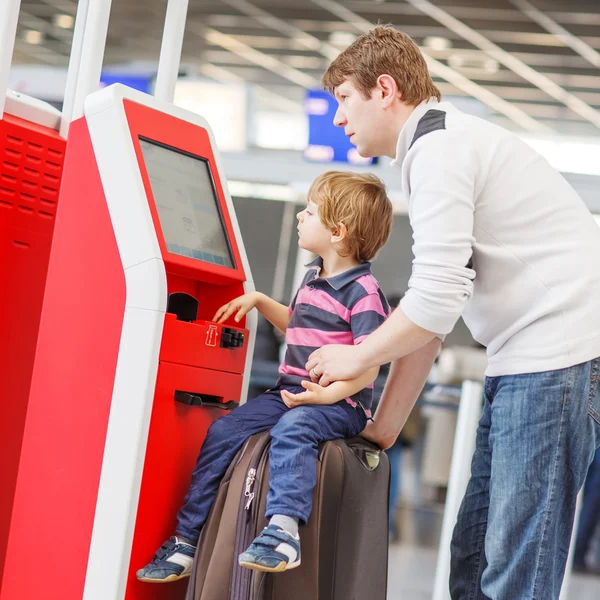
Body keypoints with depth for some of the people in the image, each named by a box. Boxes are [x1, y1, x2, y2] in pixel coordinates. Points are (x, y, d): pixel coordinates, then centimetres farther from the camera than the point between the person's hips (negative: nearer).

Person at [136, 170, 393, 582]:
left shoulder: (363, 291, -11)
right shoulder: (313, 278, 16)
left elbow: (369, 366, -18)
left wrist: (328, 394, -27)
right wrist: (259, 301, 25)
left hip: (340, 403, -8)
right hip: (291, 391, 8)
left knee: (291, 429, -38)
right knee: (223, 432, -6)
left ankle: (283, 532, -48)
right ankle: (186, 540, -3)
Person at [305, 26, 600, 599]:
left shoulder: (439, 148, -11)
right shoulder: (442, 149, 22)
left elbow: (435, 302, -19)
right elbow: (428, 310, 24)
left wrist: (356, 357, 0)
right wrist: (383, 428, 24)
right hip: (525, 356, 11)